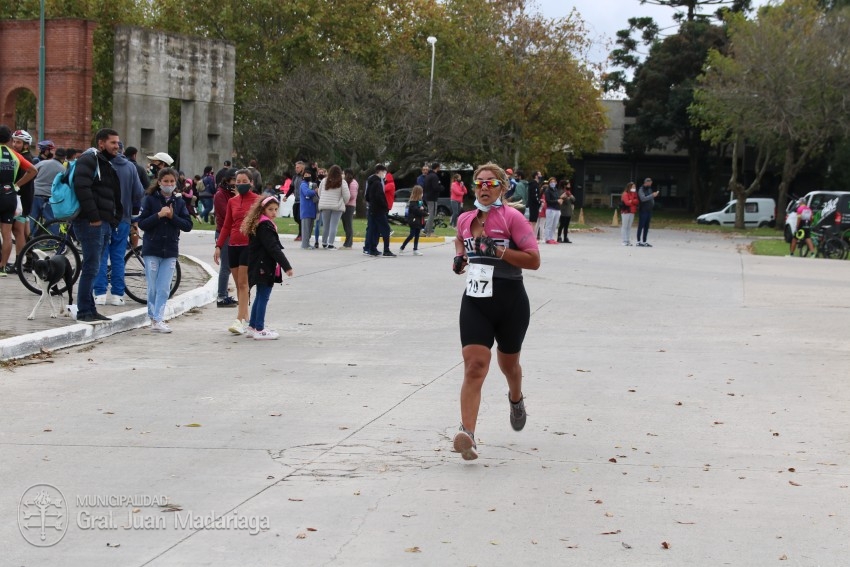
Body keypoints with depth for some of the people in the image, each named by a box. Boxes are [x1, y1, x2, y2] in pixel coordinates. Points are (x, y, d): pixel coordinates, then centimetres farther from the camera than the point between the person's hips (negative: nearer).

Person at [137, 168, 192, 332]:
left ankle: (158, 320, -1)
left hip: (170, 251, 2)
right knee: (153, 287, 3)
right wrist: (159, 215, -18)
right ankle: (154, 318, 12)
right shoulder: (150, 199, -1)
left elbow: (188, 225, 0)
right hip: (152, 249, -2)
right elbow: (142, 223, -6)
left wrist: (172, 216, -13)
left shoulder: (179, 202, 6)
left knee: (164, 288, -2)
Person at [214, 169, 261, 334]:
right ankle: (245, 318, 15)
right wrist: (218, 246, 8)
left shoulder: (257, 200, -3)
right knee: (239, 284, 8)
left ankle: (240, 321, -13)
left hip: (249, 245, -5)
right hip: (233, 246, 5)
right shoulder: (232, 201, 11)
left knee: (243, 283, -10)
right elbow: (226, 226, 15)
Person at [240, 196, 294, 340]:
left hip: (259, 267, 10)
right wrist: (286, 266, -20)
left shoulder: (258, 224, 15)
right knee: (263, 297, -5)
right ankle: (259, 330, -1)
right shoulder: (265, 225, -17)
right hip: (264, 267, -10)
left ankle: (252, 327, 25)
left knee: (260, 296, 18)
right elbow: (273, 248, -22)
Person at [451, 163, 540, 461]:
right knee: (474, 366, -15)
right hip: (474, 302, 2)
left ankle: (516, 399, 55)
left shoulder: (512, 217, -10)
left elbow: (534, 260, -15)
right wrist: (460, 258, 10)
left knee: (508, 363, 20)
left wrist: (499, 250, -26)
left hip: (510, 302, -2)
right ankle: (467, 434, -26)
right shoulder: (465, 220, 6)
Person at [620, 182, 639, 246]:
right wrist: (634, 201, -8)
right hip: (626, 212, -7)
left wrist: (631, 201, -13)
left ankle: (627, 240, 10)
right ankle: (624, 241, -3)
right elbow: (627, 202, -20)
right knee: (624, 226, -3)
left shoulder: (634, 194, 13)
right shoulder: (625, 194, -9)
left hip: (632, 212, 7)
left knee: (629, 227, 8)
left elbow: (637, 202, 2)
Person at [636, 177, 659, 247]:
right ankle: (638, 241, -1)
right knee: (641, 226, -4)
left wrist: (652, 204, 4)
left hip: (649, 210, 7)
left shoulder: (649, 189, 15)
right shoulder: (641, 190, -7)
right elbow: (643, 198, -22)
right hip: (643, 211, -7)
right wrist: (652, 195, -24)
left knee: (646, 227, 8)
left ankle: (644, 241, 12)